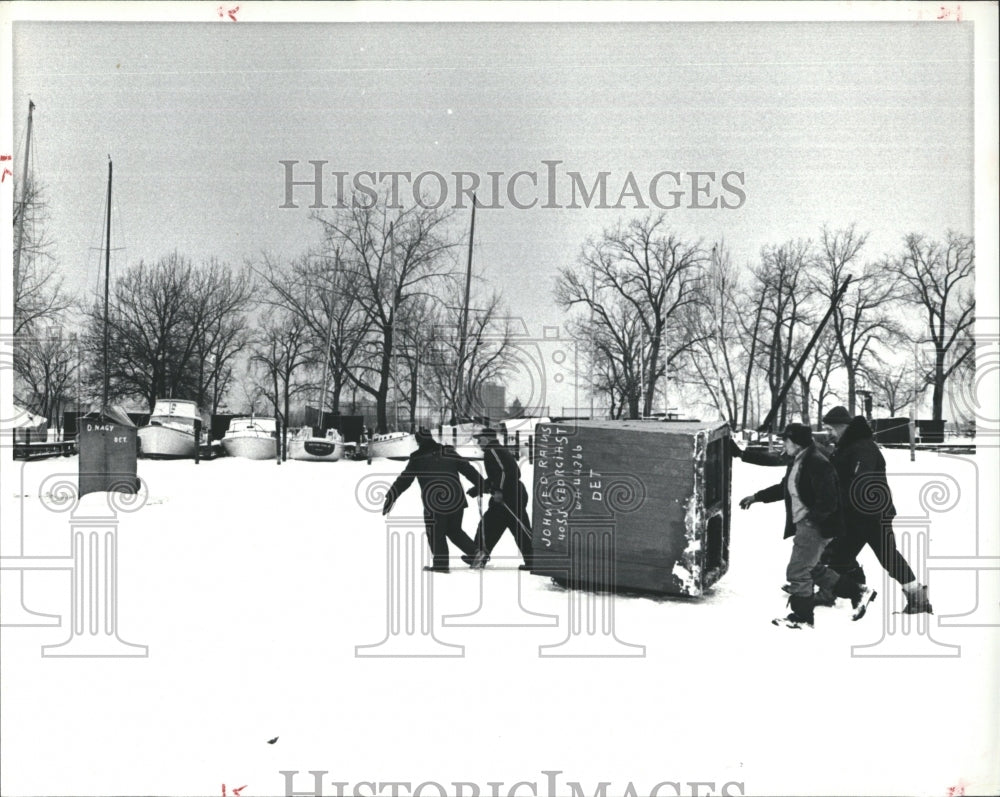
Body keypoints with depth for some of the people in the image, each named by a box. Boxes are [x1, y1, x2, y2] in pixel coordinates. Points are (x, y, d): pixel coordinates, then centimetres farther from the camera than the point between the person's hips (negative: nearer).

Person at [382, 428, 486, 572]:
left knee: (436, 534, 12)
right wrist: (483, 485, 17)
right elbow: (469, 470, 10)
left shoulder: (416, 459, 3)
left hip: (434, 503, -4)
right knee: (454, 531, 21)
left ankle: (441, 564, 12)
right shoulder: (449, 453, 9)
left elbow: (403, 480, 5)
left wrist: (390, 497, 12)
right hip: (457, 501, 4)